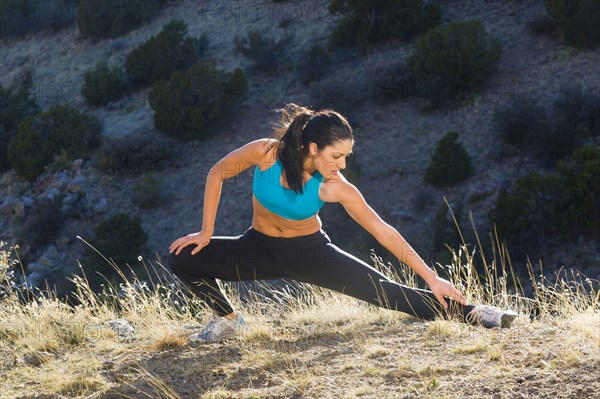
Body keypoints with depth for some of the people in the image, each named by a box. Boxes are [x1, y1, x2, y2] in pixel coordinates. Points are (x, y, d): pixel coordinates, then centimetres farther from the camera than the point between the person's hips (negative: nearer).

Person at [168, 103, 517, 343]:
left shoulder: (336, 188, -24)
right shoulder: (266, 153, -26)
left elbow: (383, 231, -19)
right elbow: (217, 174, -8)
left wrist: (432, 279, -19)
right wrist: (206, 233, -8)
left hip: (309, 253, -1)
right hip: (260, 248, 2)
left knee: (383, 290, -15)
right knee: (183, 259, -17)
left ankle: (470, 313, -9)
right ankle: (227, 319, 6)